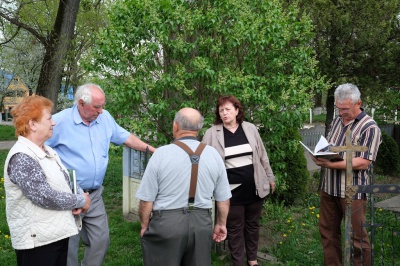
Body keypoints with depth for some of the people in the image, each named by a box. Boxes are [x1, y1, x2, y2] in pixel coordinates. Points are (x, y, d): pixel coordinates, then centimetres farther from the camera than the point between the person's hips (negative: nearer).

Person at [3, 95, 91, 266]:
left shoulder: (47, 151, 10)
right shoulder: (21, 157, -19)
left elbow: (65, 181, 18)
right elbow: (45, 197, -24)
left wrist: (79, 195, -4)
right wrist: (81, 201, -11)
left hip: (59, 233, 8)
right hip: (37, 240, -8)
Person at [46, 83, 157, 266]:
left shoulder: (105, 118, 3)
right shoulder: (60, 121, -14)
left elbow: (126, 137, 14)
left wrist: (152, 150, 11)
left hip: (95, 195, 5)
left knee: (101, 241, 12)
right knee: (67, 246, 6)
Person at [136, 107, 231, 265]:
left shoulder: (161, 154, -11)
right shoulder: (213, 154, 0)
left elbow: (147, 199, -7)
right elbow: (223, 198, 6)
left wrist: (144, 226, 9)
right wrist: (221, 224, 21)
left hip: (166, 223, -3)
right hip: (202, 223, 3)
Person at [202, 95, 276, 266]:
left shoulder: (250, 129, 2)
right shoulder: (212, 133, -5)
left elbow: (262, 155, 10)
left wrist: (270, 177, 14)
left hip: (254, 187, 3)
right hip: (232, 190, -2)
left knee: (253, 224, 17)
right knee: (235, 228, 8)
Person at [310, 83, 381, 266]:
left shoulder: (369, 127, -12)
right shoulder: (336, 121, 9)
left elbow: (363, 162, -19)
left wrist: (332, 164, -26)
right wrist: (319, 156, -6)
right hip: (329, 187, 7)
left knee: (357, 237, 5)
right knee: (327, 231, 15)